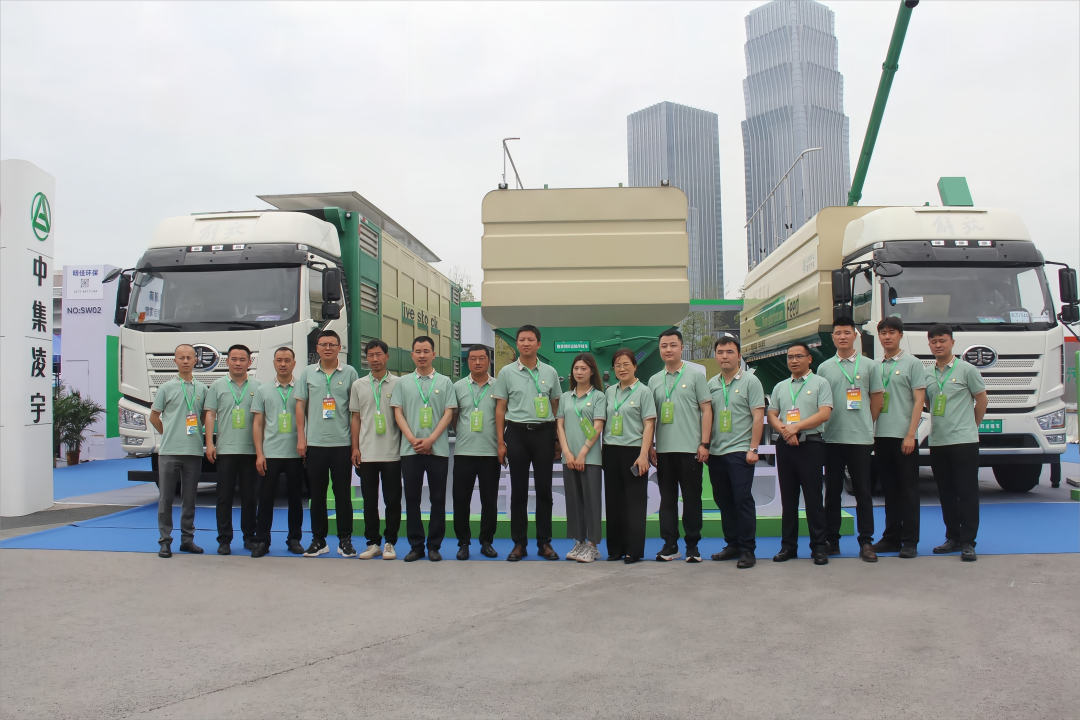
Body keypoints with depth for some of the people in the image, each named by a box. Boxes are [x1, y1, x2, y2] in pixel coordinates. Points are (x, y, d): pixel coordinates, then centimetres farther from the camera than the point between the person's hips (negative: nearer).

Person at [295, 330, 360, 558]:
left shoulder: (350, 373, 3)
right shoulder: (307, 373, 8)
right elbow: (300, 405, 9)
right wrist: (300, 438, 2)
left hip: (342, 443, -2)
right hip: (314, 444, 2)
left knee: (343, 493, 3)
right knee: (317, 494, 8)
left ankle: (345, 540, 11)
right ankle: (318, 540, 17)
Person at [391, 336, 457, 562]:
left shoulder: (445, 382, 5)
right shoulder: (402, 382, 9)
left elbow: (448, 414, 0)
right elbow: (398, 413, 4)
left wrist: (430, 440, -11)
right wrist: (413, 440, -9)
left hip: (438, 449, -1)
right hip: (410, 449, 1)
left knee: (438, 499, 3)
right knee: (412, 499, 4)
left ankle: (434, 546, 11)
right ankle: (415, 545, 13)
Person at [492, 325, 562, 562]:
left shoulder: (550, 372, 6)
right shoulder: (507, 372, 3)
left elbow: (556, 407, 11)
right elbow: (500, 408, 4)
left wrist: (558, 439, 7)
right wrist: (500, 442, -2)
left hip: (544, 433, 1)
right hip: (517, 433, -1)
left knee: (544, 489, 4)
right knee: (518, 490, 4)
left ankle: (544, 543, 13)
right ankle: (519, 543, 12)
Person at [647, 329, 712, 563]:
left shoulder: (696, 375, 0)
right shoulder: (654, 380, 11)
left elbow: (706, 410, -2)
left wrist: (704, 443, -8)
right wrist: (649, 446, 7)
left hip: (690, 448, -3)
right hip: (663, 450, 3)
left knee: (692, 498, 3)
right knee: (667, 499, 8)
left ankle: (692, 545, 12)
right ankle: (669, 544, 15)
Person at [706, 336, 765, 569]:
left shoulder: (750, 381, -4)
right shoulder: (712, 384, 11)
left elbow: (758, 416, -8)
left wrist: (753, 448, -13)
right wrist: (705, 446, 9)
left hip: (740, 451, -5)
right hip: (716, 452, 6)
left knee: (743, 499, -5)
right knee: (723, 500, 11)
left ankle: (748, 550, 2)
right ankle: (732, 544, 22)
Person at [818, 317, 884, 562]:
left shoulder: (869, 365, 4)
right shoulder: (824, 368, 7)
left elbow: (877, 399, 7)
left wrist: (865, 424, 6)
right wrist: (827, 423, 3)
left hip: (861, 438, -1)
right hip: (832, 438, 2)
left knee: (863, 491, 2)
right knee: (832, 491, 7)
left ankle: (866, 542, 8)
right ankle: (831, 539, 15)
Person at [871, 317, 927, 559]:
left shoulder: (912, 363, -1)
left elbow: (919, 401, -7)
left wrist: (910, 435, -13)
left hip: (903, 436, -5)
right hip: (881, 436, 5)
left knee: (908, 490, 1)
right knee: (889, 490, 10)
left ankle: (910, 541, 7)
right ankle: (891, 538, 17)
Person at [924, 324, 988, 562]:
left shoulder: (966, 370, -4)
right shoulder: (927, 374, 9)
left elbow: (982, 399, 3)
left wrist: (969, 425, 9)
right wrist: (940, 425, 13)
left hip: (964, 441, -5)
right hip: (937, 442, 5)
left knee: (967, 493, -3)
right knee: (946, 493, 10)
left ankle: (968, 542, 0)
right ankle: (953, 538, 20)